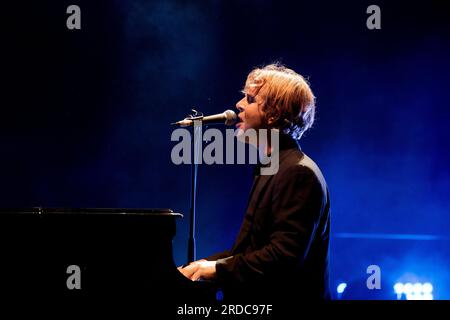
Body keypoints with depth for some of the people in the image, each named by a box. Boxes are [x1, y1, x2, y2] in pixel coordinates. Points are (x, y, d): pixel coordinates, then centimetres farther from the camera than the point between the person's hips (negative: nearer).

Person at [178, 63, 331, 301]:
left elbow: (285, 256, -23)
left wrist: (218, 268, -16)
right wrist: (204, 265, 5)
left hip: (287, 295, -9)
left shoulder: (298, 172, -15)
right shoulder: (273, 167, 16)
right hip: (260, 298, 9)